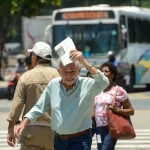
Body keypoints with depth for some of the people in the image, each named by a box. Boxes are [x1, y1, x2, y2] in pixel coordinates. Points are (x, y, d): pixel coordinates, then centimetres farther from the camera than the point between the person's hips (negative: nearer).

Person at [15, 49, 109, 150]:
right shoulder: (53, 85, 1)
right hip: (59, 140, 5)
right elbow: (39, 108, 12)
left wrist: (84, 62, -38)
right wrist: (24, 123, 3)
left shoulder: (87, 85, -13)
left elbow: (103, 83, -34)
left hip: (80, 141, -5)